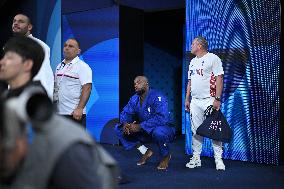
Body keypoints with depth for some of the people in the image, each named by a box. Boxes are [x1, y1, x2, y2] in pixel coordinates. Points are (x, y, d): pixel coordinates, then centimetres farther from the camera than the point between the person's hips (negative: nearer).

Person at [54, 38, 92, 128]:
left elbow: (87, 88, -16)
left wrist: (79, 108, -24)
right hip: (59, 112, 8)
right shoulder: (59, 66, 16)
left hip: (75, 113, -7)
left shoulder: (83, 67, -8)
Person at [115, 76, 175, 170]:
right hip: (145, 131, 7)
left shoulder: (157, 97, -22)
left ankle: (165, 156, -8)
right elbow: (125, 113, 5)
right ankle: (145, 152, 4)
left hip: (165, 130, -7)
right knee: (119, 129, -4)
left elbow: (162, 118, -35)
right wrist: (125, 123, -20)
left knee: (158, 132, -42)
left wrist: (140, 126, -36)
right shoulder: (134, 99, 0)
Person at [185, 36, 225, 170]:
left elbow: (219, 78, -11)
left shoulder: (213, 58, -4)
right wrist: (187, 99, 16)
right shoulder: (193, 62, 19)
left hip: (209, 100, -7)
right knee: (195, 131, 8)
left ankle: (218, 159, 3)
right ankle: (196, 158, 15)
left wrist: (217, 99, -18)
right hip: (195, 101, 7)